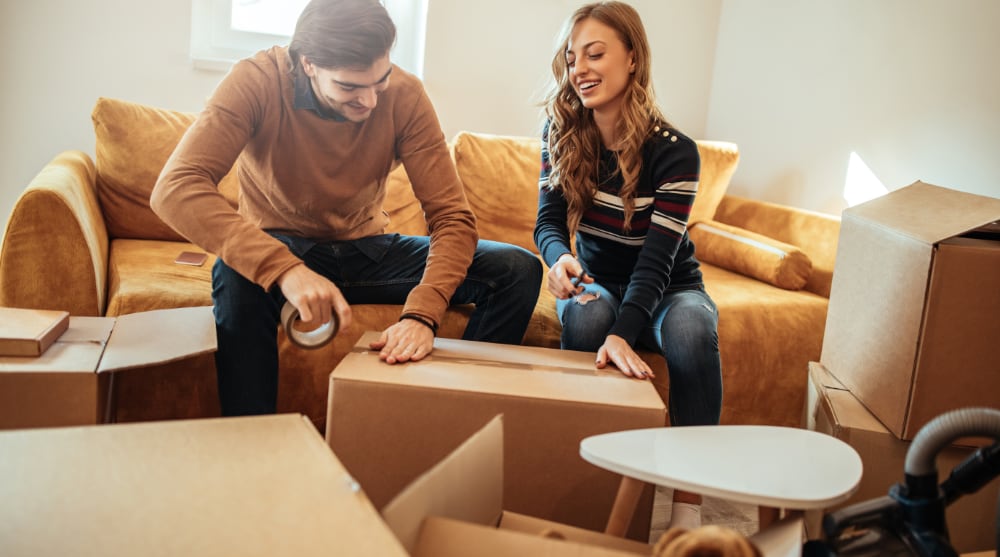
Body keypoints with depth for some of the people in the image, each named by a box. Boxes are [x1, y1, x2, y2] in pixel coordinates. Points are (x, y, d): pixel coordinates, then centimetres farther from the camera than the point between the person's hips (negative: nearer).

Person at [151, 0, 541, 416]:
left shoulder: (403, 93, -15)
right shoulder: (257, 81, -21)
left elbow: (453, 217, -17)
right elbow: (174, 189, -34)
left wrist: (421, 314, -36)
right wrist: (284, 268, -48)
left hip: (366, 249, 3)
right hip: (281, 248, -2)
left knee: (519, 270, -16)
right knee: (237, 277, -39)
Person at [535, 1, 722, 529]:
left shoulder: (674, 150, -21)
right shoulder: (561, 133, -9)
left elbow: (657, 258, -28)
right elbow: (548, 222, -14)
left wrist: (622, 335, -46)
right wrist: (560, 259, -40)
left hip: (666, 288, -2)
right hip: (600, 282, 2)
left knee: (691, 328, -36)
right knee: (587, 312, -34)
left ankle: (689, 503, -29)